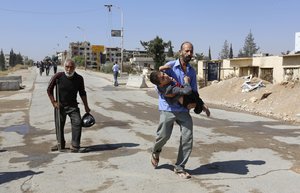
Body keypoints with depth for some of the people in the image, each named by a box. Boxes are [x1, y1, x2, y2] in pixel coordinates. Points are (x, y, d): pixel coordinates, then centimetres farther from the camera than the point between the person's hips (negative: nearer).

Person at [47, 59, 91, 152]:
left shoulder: (79, 78, -9)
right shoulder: (58, 76, -13)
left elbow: (82, 93, 5)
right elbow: (49, 90, -1)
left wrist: (86, 106, 7)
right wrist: (54, 102, -6)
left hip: (73, 106, 0)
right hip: (60, 105, 0)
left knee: (77, 123, -15)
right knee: (59, 125, 12)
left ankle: (75, 145, -4)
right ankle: (60, 144, 32)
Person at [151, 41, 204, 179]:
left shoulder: (192, 71, 11)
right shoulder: (170, 66, -4)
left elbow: (194, 90, 14)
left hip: (184, 110, 4)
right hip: (168, 108, -4)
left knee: (187, 138, -3)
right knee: (164, 135, 2)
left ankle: (179, 167, 13)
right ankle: (156, 151, 38)